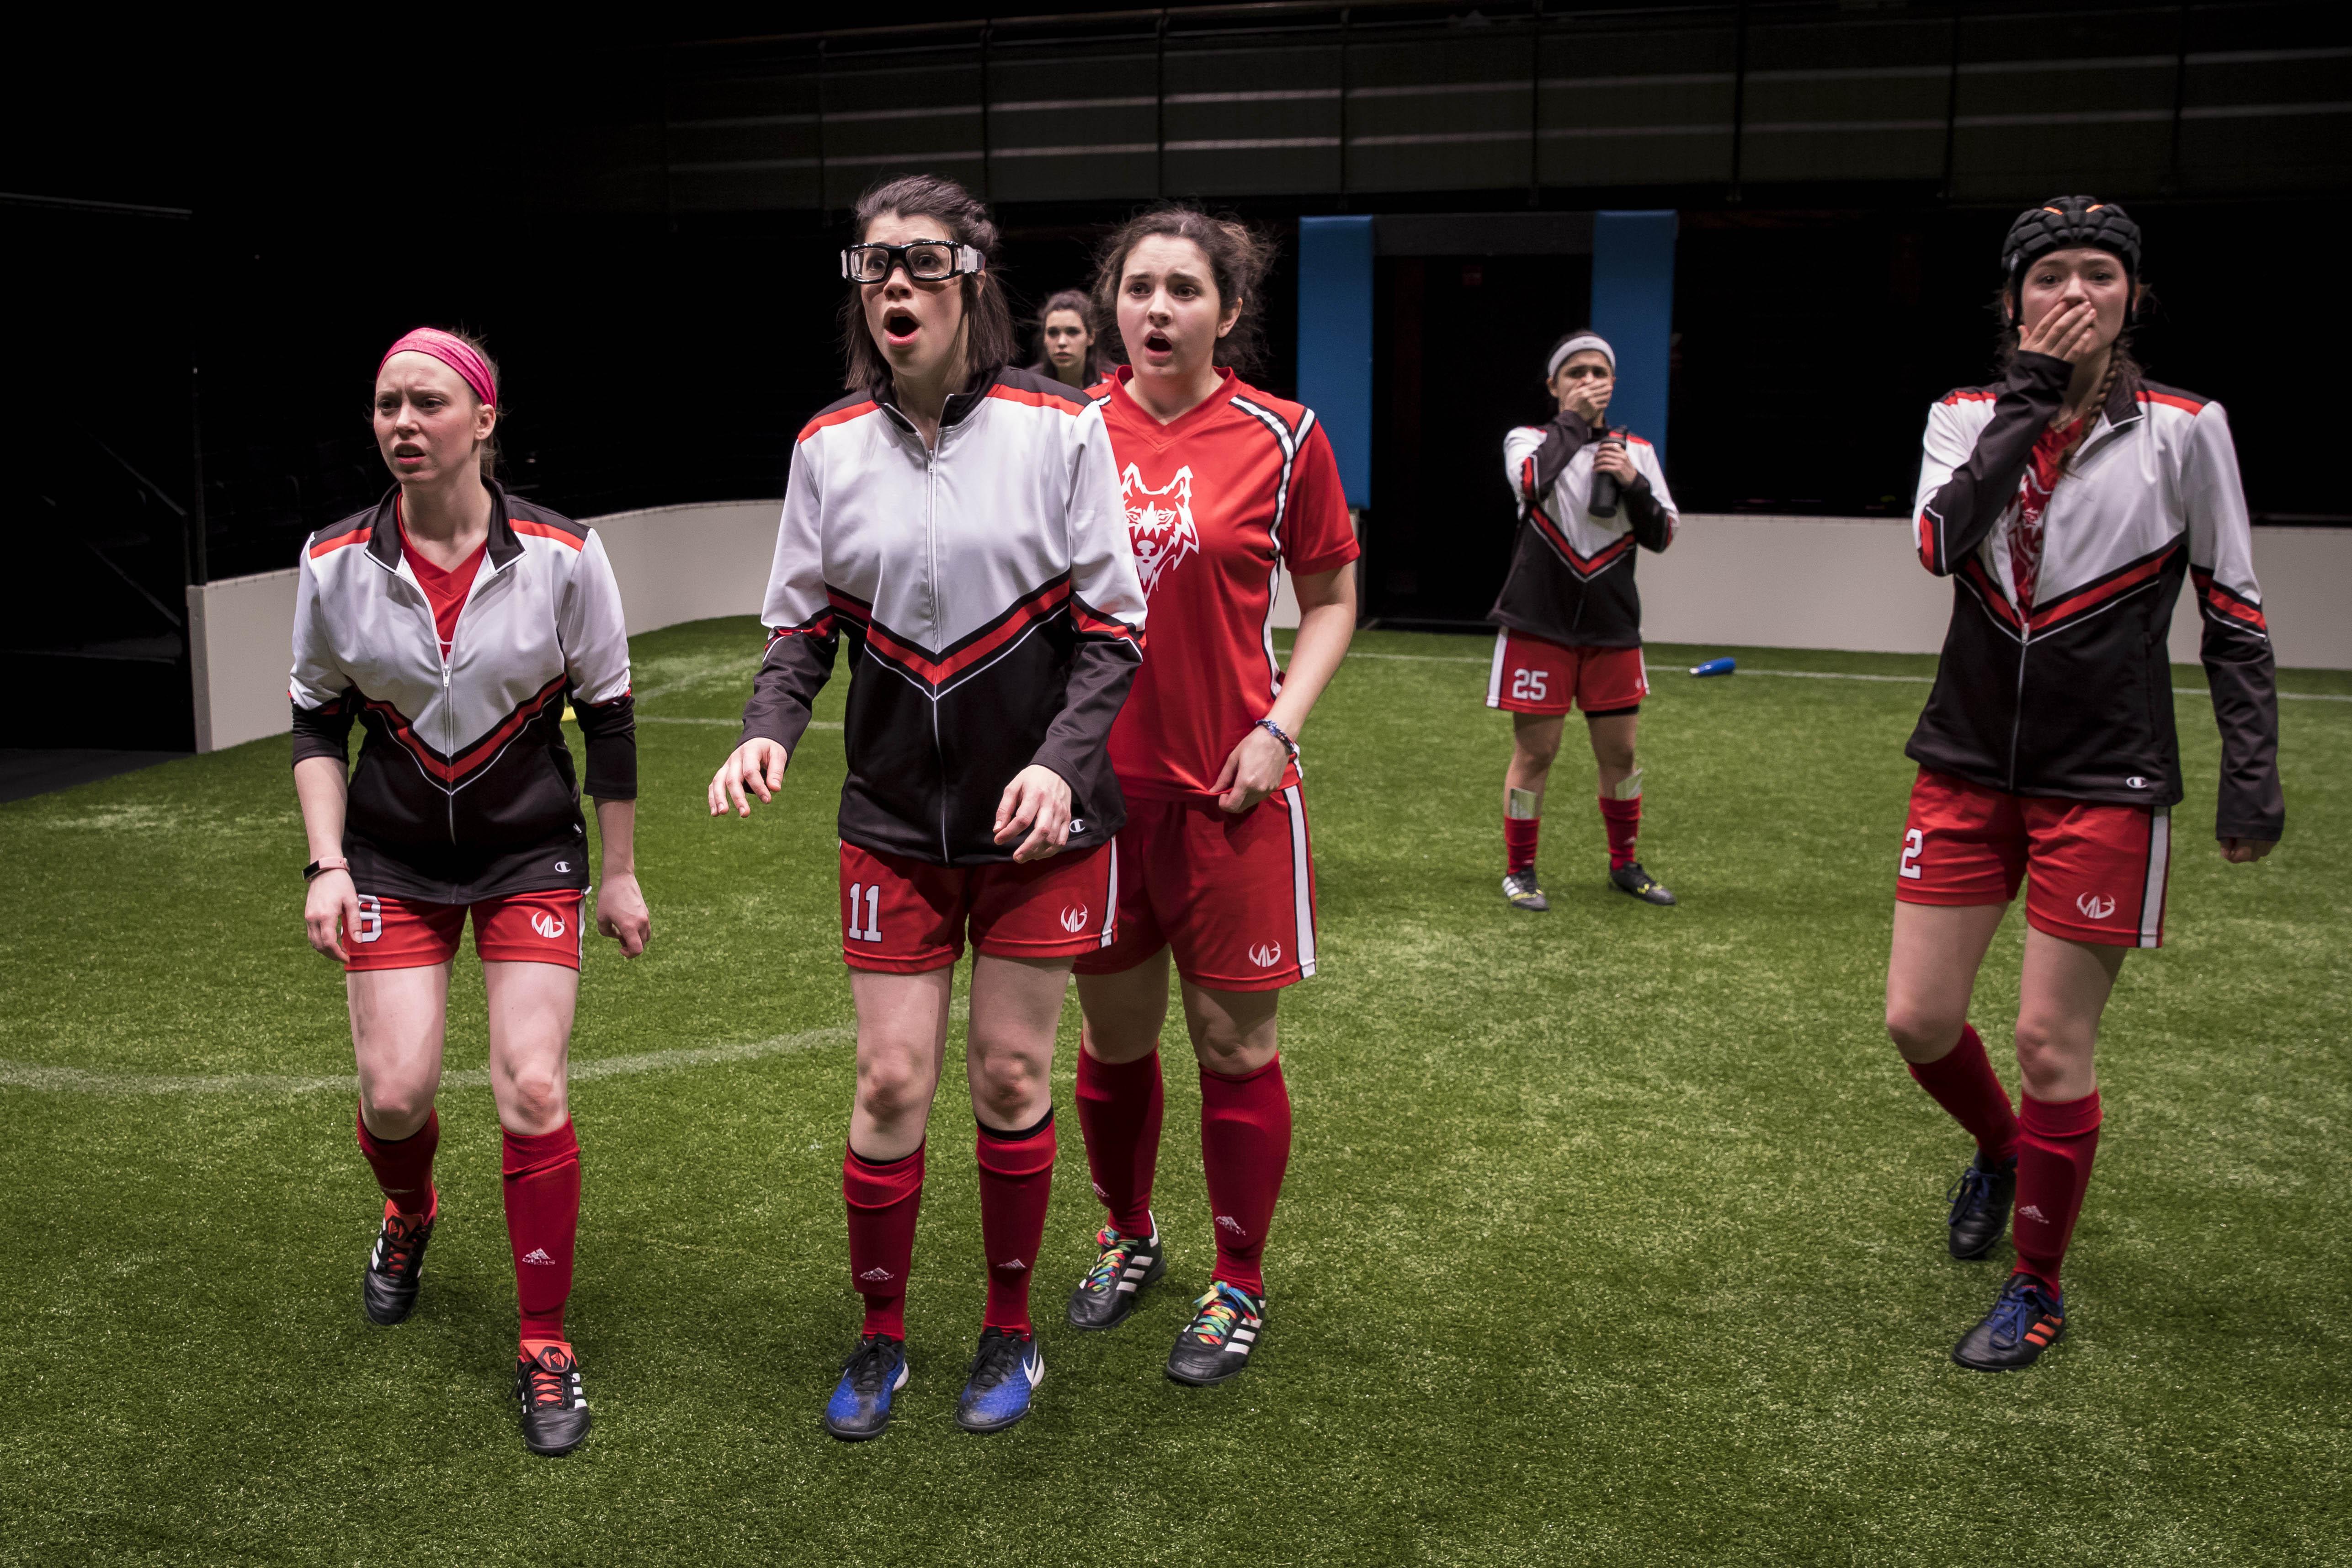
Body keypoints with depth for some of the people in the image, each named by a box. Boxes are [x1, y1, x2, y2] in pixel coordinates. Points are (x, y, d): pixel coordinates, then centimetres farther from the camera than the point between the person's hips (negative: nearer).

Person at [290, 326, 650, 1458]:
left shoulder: (562, 555, -12)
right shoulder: (335, 563, -7)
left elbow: (609, 719, -2)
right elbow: (318, 722, 5)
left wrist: (620, 875, 2)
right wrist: (327, 865, -6)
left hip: (530, 854, -1)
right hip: (393, 856, 2)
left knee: (531, 1091, -11)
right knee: (394, 1092, -5)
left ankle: (545, 1345, 7)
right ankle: (409, 1215, 35)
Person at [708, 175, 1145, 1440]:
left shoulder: (1059, 428, -8)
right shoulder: (828, 445, 0)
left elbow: (1112, 624, -5)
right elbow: (804, 625, 6)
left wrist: (1062, 763, -19)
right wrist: (768, 732, -13)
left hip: (1040, 814, -2)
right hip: (895, 816, 2)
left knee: (1011, 1075, 7)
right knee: (890, 1079, 3)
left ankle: (1009, 1333, 28)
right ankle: (880, 1338, 24)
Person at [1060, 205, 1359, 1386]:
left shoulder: (1281, 438, -4)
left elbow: (1330, 597, 5)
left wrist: (1280, 728, -7)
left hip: (1228, 793, -2)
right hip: (1097, 785, 3)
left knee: (1235, 1045, 5)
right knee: (1112, 1035, 14)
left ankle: (1239, 1287, 24)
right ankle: (1128, 1236, 39)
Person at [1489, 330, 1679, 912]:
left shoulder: (1636, 450, 9)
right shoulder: (1528, 439, 0)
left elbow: (1661, 536, 5)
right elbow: (1532, 481, -24)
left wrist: (1633, 483, -11)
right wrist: (1572, 419, -16)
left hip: (1612, 628, 3)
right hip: (1541, 624, -3)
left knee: (1619, 753, 10)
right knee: (1534, 753, 0)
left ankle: (1625, 865, 28)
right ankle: (1519, 871, 14)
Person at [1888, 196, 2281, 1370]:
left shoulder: (2183, 428, -4)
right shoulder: (1968, 415, 4)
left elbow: (2234, 614, 0)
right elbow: (1938, 542, -16)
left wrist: (2252, 773, -5)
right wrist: (2031, 397, -17)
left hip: (2104, 778, -3)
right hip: (1968, 761, 3)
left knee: (2050, 1043, -1)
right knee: (1918, 1021, 5)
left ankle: (2038, 1290, 20)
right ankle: (1997, 1152, 40)